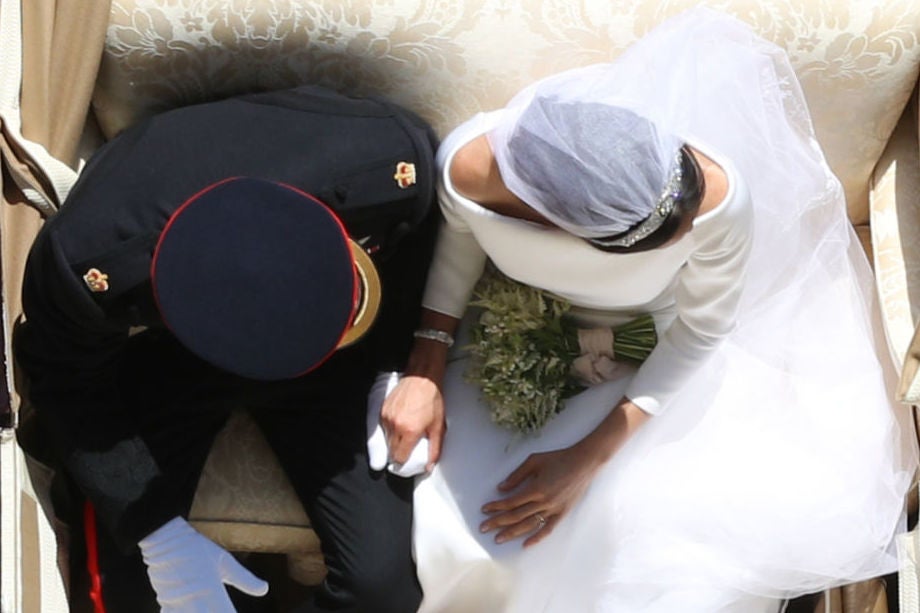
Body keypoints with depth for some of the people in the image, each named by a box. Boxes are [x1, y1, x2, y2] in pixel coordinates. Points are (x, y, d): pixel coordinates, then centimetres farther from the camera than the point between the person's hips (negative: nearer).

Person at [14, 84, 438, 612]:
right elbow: (68, 382, -16)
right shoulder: (89, 265, -38)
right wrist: (159, 534, -21)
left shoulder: (392, 161, -36)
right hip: (164, 359, -1)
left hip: (323, 361, 1)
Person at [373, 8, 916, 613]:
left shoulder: (719, 196, -41)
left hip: (658, 343, 0)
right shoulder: (471, 168, -38)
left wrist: (588, 460, -23)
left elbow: (700, 331, -20)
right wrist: (424, 371, -19)